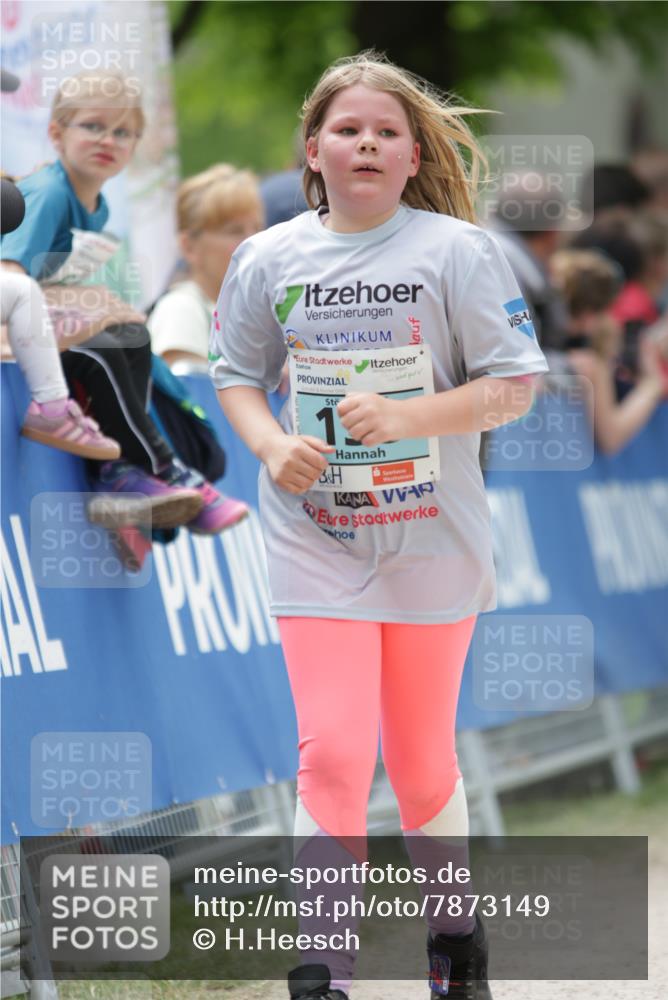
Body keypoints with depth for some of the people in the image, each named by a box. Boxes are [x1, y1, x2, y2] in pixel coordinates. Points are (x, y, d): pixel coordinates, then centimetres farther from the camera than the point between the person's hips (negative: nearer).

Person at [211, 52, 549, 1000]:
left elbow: (513, 385, -7)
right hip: (316, 544, 1)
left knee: (423, 758, 12)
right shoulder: (270, 257, 0)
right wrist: (271, 444, -9)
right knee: (332, 752, -10)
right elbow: (237, 374, 11)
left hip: (433, 542, -1)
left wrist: (406, 416, -21)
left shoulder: (456, 249, -7)